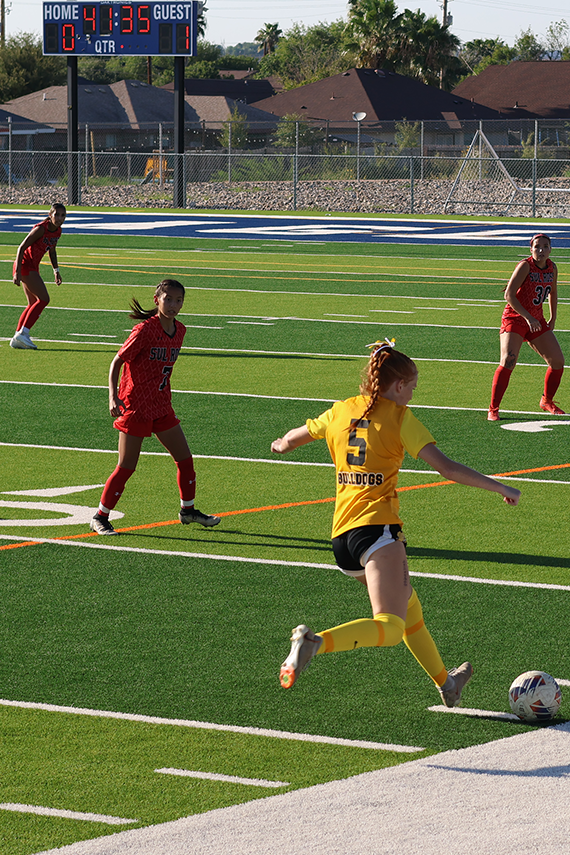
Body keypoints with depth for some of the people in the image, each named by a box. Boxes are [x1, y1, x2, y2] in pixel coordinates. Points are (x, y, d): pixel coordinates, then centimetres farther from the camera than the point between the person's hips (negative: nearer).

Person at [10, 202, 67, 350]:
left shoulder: (57, 231, 4)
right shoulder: (40, 229, -21)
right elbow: (22, 248, -20)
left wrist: (56, 270, 15)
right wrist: (17, 272, -24)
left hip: (32, 267, 9)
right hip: (24, 265, -9)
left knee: (34, 304, 9)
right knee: (44, 299, -15)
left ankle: (17, 339, 12)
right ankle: (23, 332, -16)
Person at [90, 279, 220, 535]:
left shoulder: (179, 331, 4)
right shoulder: (145, 330, -17)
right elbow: (117, 362, -14)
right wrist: (113, 397, -24)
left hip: (161, 406, 7)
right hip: (135, 406, -7)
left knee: (184, 458, 10)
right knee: (126, 467, -6)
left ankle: (188, 509, 29)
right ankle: (100, 518, 4)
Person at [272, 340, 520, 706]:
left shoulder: (341, 411, 14)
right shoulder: (400, 417, -1)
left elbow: (290, 440, 30)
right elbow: (446, 467, -9)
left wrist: (282, 445, 53)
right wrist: (499, 487, -2)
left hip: (342, 534, 8)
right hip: (377, 527, -8)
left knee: (409, 608, 25)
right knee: (390, 627, -18)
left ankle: (446, 682, 38)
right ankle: (315, 642, -40)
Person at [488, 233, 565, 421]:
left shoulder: (552, 267, 4)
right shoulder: (525, 266, -16)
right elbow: (509, 295, -21)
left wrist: (553, 319, 19)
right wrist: (528, 317, -25)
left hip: (537, 321, 7)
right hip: (514, 319, -7)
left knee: (557, 361, 3)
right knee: (508, 362, -22)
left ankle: (547, 401, 27)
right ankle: (493, 409, -16)